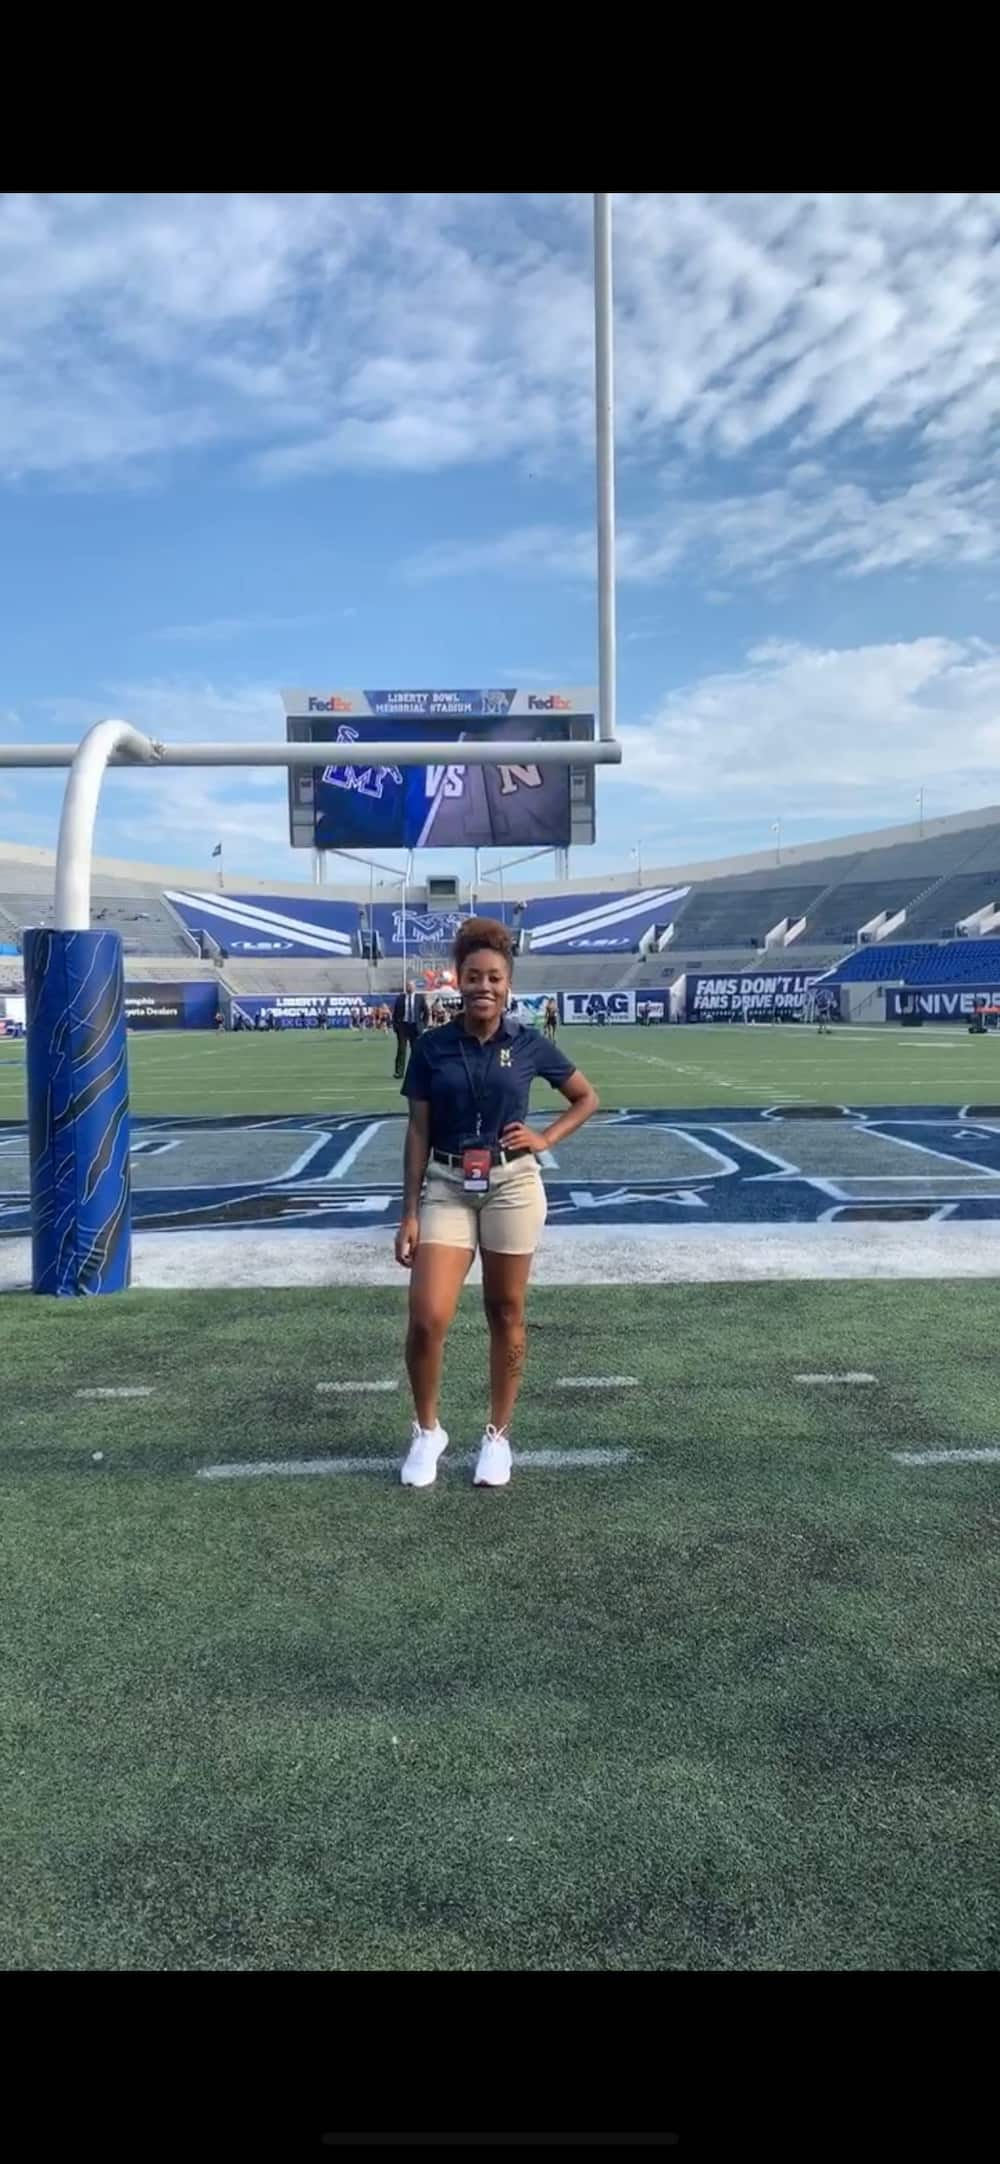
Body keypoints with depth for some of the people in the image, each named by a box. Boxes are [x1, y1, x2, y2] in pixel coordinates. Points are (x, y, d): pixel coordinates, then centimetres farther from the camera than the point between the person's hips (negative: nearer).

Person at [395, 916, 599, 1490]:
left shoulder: (530, 1046, -2)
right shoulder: (431, 1049, -1)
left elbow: (587, 1098, 12)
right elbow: (418, 1134, 1)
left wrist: (544, 1140, -2)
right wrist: (410, 1213, -2)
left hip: (512, 1187, 0)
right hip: (446, 1189, 0)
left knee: (506, 1314, 8)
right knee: (427, 1318, -9)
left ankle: (499, 1435, 26)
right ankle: (427, 1432, 16)